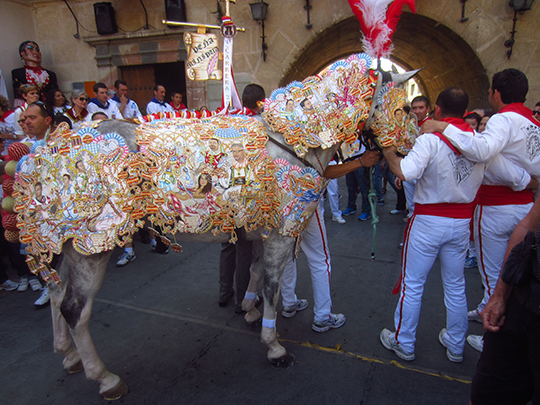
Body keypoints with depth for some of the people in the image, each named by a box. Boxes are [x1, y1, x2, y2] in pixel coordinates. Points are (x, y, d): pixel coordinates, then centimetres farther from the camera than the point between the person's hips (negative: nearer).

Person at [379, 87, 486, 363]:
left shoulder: (431, 138, -16)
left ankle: (403, 343, 22)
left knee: (412, 284, 8)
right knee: (455, 286, 18)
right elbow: (480, 178, 10)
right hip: (462, 221, 6)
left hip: (429, 221, -5)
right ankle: (455, 345, 34)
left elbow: (405, 172, -28)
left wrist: (390, 154, -11)